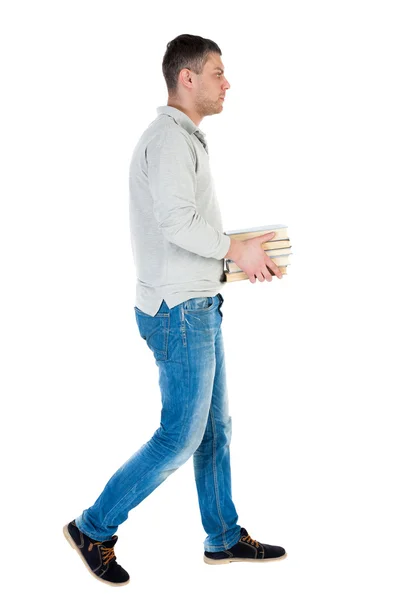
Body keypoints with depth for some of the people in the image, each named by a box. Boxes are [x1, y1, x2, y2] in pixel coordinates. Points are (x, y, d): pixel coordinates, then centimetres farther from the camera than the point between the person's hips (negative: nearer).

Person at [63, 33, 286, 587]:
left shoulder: (186, 140, 18)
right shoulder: (169, 137, -15)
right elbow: (176, 219, -27)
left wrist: (232, 260, 10)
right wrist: (236, 250, -17)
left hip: (197, 307, 10)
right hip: (179, 312, -10)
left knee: (215, 427, 15)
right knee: (181, 437, -2)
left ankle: (224, 538, 28)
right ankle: (94, 529, 11)